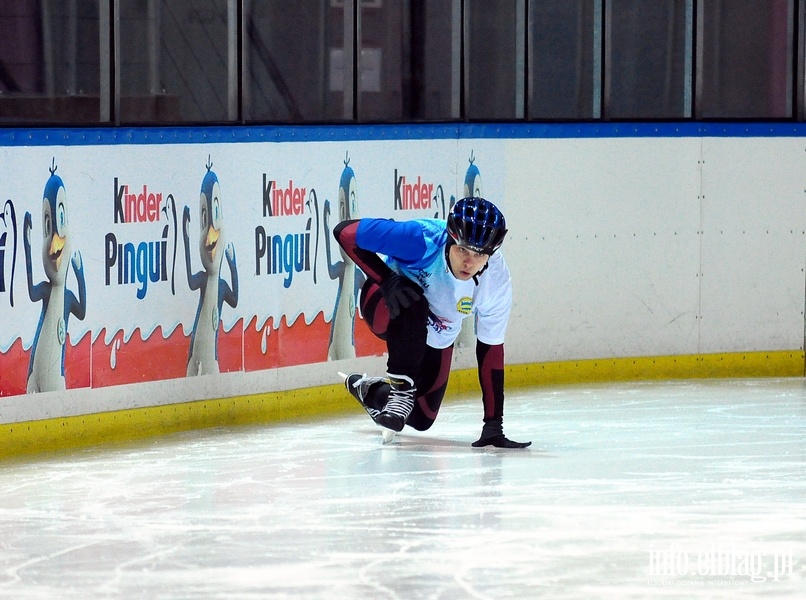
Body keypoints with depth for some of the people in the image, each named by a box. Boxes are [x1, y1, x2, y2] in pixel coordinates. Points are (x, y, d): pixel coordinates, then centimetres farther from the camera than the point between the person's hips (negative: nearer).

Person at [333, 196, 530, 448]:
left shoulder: (496, 282, -26)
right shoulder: (422, 239, -37)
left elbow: (491, 351, -19)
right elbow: (345, 231, -35)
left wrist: (493, 425, -20)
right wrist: (386, 279, -45)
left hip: (437, 337, 4)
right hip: (384, 302, -4)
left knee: (421, 419, 8)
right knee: (412, 305, -40)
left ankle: (367, 390, 39)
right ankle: (401, 386, -22)